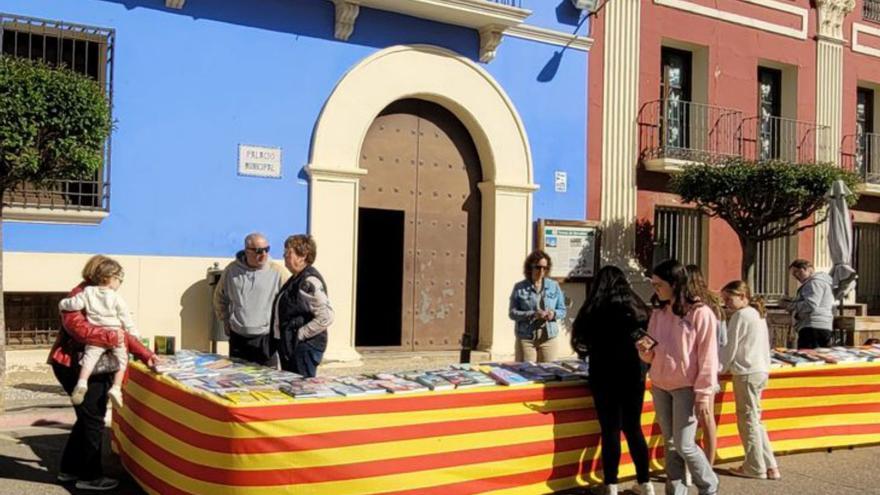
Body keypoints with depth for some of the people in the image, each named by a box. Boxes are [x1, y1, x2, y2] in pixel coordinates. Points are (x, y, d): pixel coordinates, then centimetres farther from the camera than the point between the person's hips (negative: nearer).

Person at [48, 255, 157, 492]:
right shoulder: (77, 298, -12)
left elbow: (121, 333, 12)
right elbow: (78, 327, -31)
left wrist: (145, 354, 4)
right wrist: (110, 337, -33)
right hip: (73, 366, -9)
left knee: (87, 418, 16)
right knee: (93, 419, -5)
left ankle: (70, 469, 28)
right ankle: (90, 476, 6)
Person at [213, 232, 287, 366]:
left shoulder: (276, 271, -9)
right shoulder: (232, 270, 0)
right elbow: (220, 297, 15)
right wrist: (225, 320, 13)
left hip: (266, 338, -3)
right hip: (237, 337, 3)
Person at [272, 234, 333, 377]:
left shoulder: (309, 282, -17)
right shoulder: (295, 279, 13)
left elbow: (326, 317, -24)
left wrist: (300, 334, -18)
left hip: (304, 348, -10)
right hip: (289, 347, 10)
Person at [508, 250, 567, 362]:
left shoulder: (554, 286, 8)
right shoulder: (519, 287, 1)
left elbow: (562, 311, 11)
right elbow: (512, 313, -4)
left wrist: (554, 314, -12)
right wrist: (532, 314, -18)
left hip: (549, 338, 2)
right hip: (526, 339, -2)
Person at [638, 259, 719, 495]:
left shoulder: (700, 313, -10)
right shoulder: (658, 313, 8)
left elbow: (707, 357, -11)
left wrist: (703, 394, -13)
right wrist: (645, 350, -10)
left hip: (686, 387, -6)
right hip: (660, 386, 6)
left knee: (684, 445, -4)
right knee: (670, 443, 10)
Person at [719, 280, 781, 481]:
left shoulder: (740, 316, -12)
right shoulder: (757, 314, 15)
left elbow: (730, 348, -11)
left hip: (747, 373, -9)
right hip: (760, 370, 9)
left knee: (747, 420, 1)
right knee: (754, 420, 14)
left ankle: (755, 467, 8)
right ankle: (770, 466, 15)